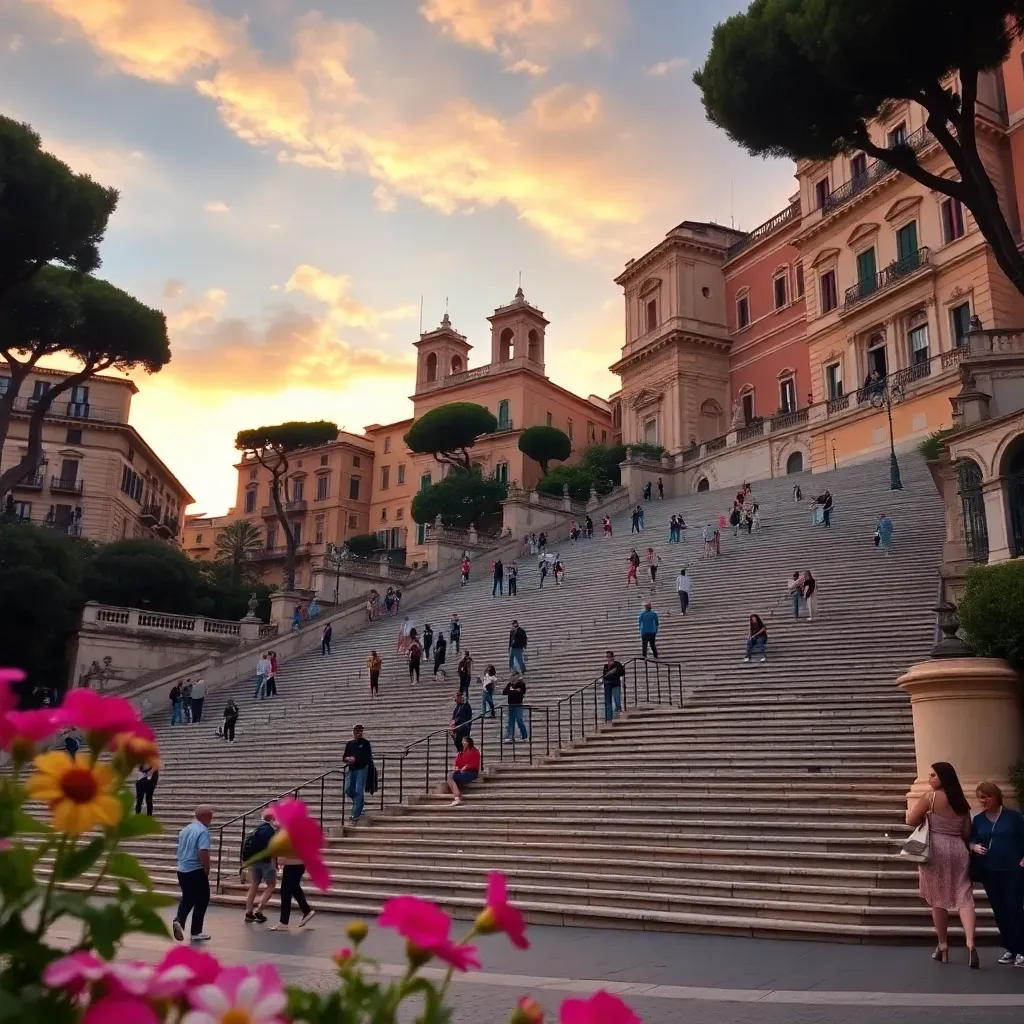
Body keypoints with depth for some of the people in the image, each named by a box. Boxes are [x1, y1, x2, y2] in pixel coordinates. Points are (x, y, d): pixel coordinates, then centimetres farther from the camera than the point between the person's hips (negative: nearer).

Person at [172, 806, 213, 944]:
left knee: (187, 899, 19)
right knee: (201, 900, 7)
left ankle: (178, 921, -4)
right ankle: (196, 932, 11)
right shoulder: (203, 831, -16)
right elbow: (203, 853, -26)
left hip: (182, 870, 7)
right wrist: (207, 870, -11)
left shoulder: (184, 830, 9)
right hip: (196, 871, -7)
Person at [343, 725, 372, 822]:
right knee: (350, 791, 7)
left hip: (362, 769, -5)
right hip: (352, 770, 5)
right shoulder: (349, 744, 12)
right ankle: (358, 808, 30)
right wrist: (348, 758, -10)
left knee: (359, 791, -10)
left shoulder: (365, 743, -2)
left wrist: (355, 759, -17)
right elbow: (344, 757, 13)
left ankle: (356, 814, -7)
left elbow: (368, 757, -10)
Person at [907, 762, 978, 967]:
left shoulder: (930, 797, -7)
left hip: (936, 850, -4)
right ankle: (970, 944, -21)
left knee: (938, 898, 7)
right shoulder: (961, 801, 9)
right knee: (963, 897, -2)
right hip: (958, 850, 4)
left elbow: (910, 820, -6)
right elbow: (967, 833, 11)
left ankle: (943, 947, 15)